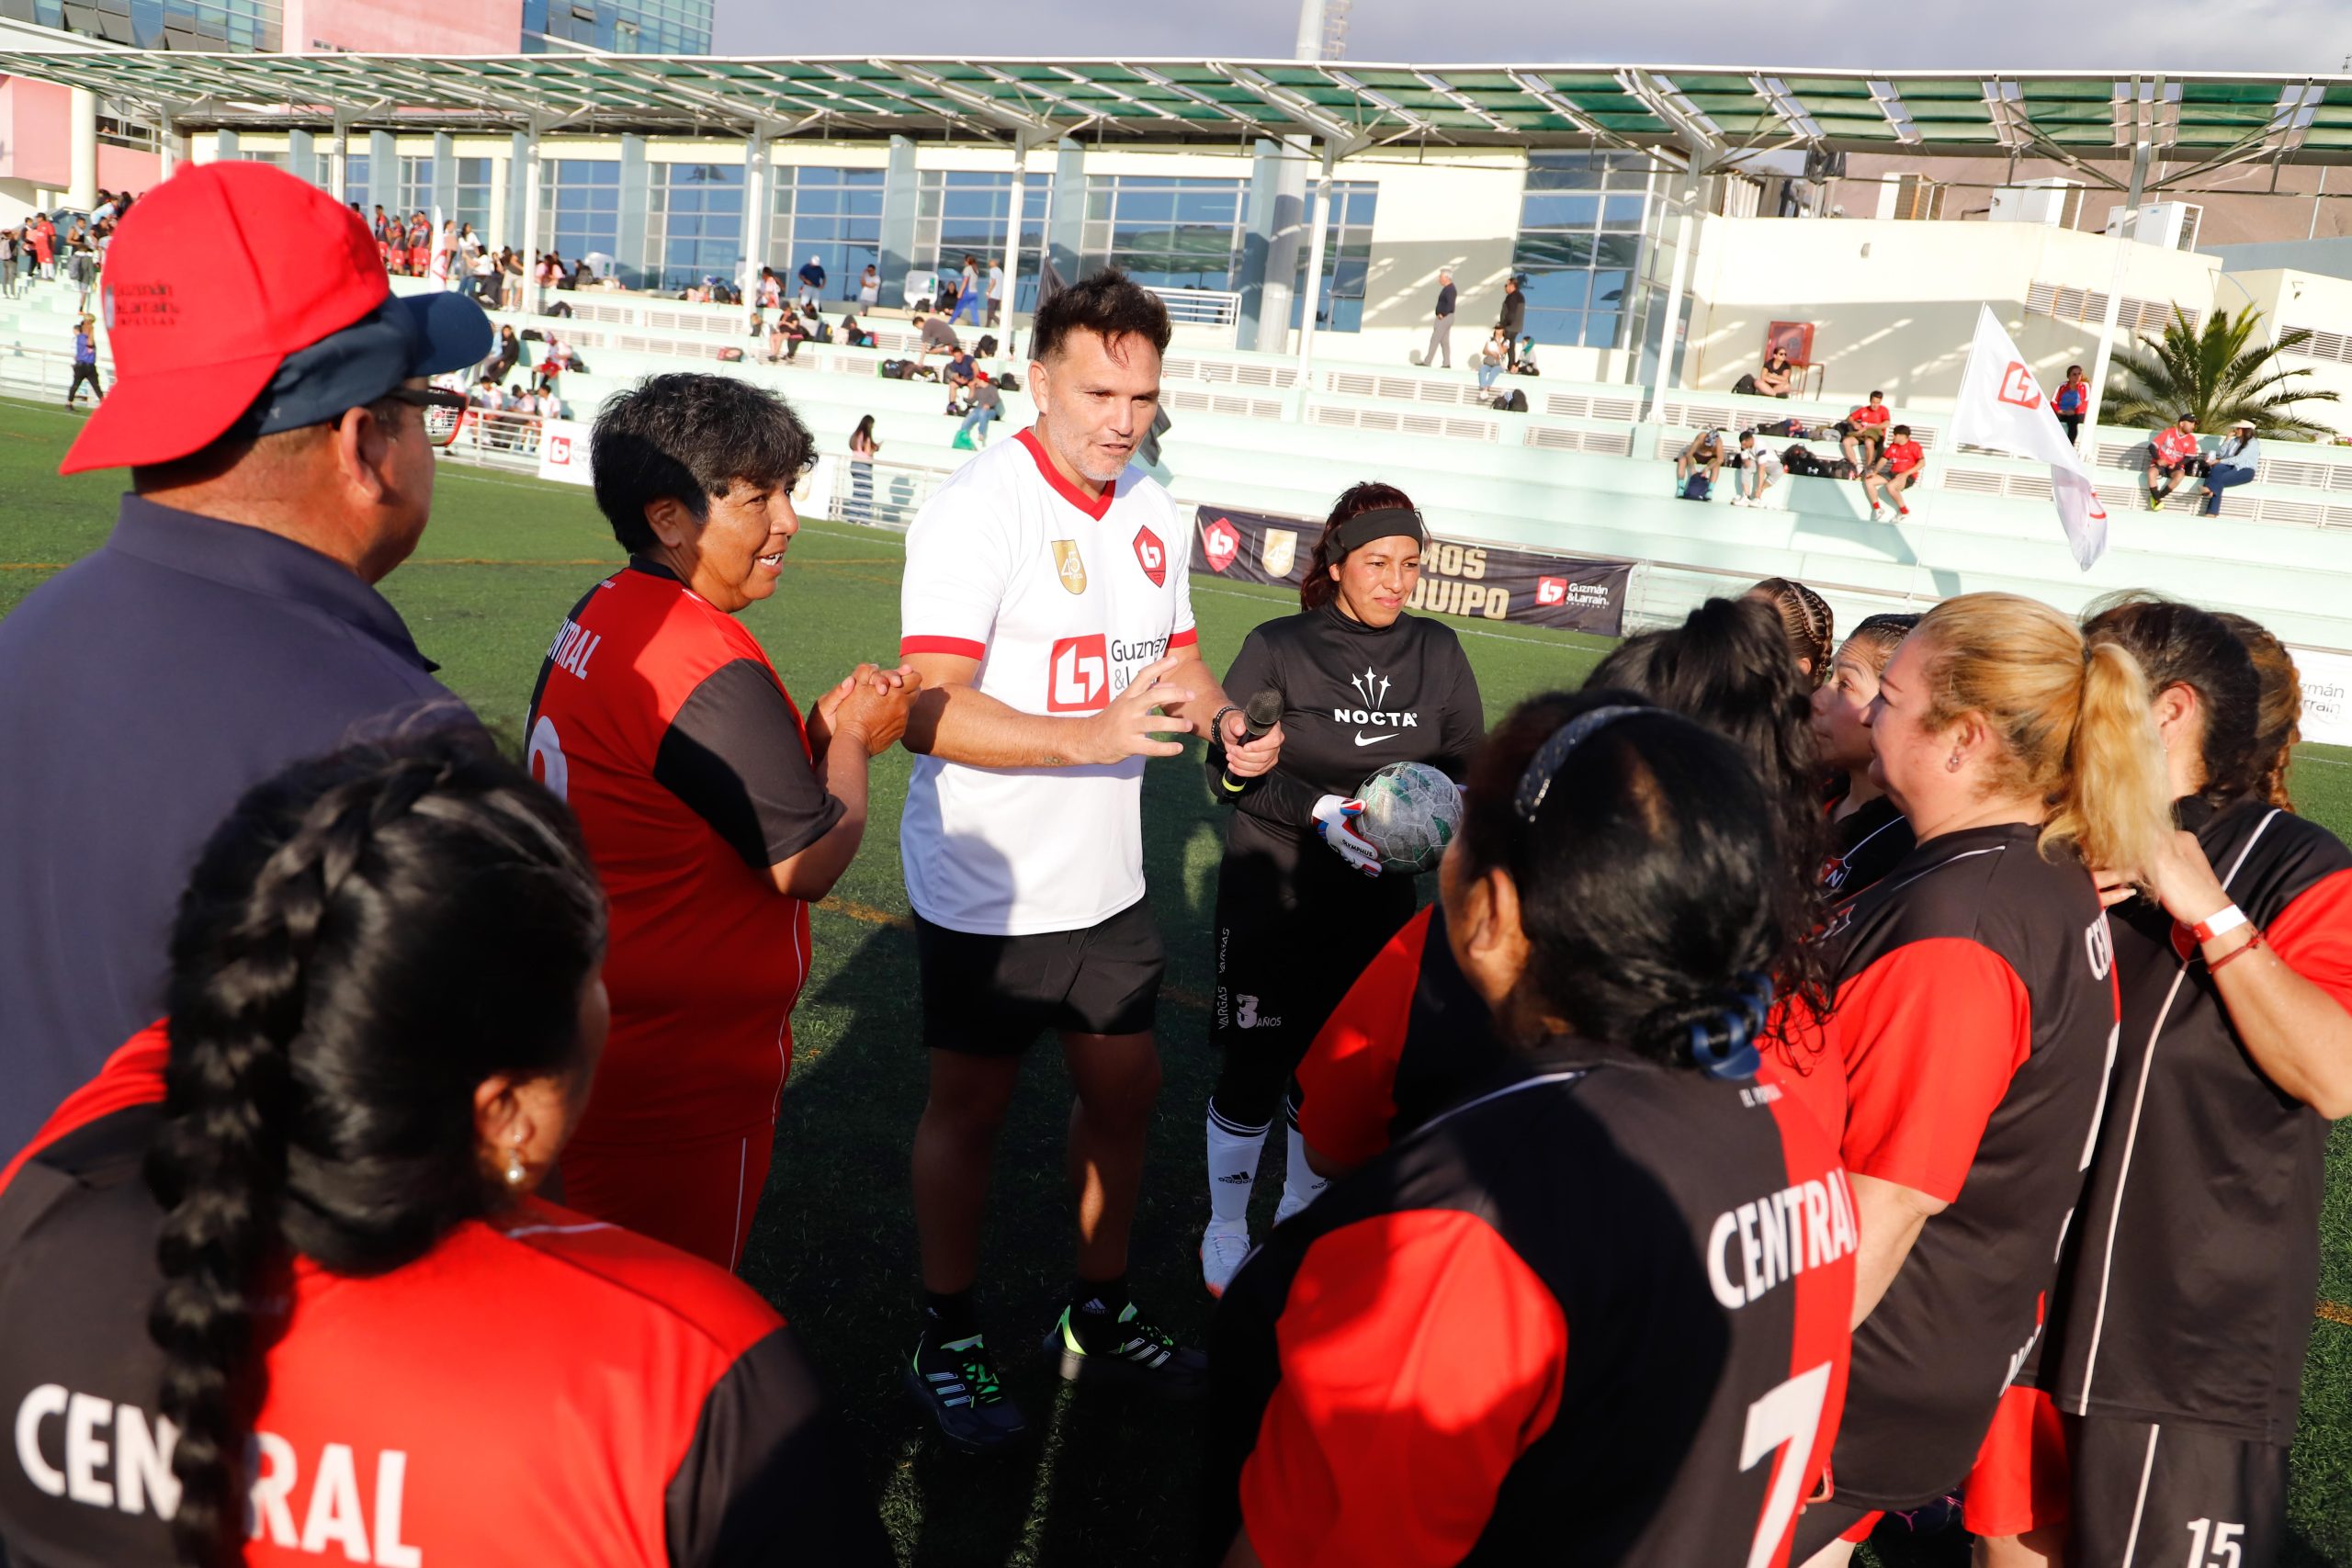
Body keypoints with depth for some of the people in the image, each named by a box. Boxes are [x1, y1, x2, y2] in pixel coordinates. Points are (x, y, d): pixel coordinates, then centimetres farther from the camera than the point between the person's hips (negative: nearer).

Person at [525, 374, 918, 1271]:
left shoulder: (599, 617, 4)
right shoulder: (710, 674, -26)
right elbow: (812, 863, -19)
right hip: (683, 1071, -9)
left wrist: (819, 731, 0)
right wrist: (852, 738, -3)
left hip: (593, 1029, 10)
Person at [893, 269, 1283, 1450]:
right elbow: (928, 711, -27)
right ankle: (947, 1344, 31)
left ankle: (1098, 1318, 39)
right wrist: (1094, 737, -39)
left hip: (1107, 879, 7)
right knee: (970, 1107, 10)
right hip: (988, 886, -7)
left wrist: (1224, 721, -4)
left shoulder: (1151, 512, 4)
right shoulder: (979, 508, -19)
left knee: (1125, 1088, 17)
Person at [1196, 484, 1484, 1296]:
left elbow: (1466, 765, 7)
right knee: (1252, 1075, 2)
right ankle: (1225, 1235, 27)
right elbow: (1228, 771, -9)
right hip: (1270, 900, -3)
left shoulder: (1437, 651, 2)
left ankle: (1299, 1219, 36)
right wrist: (1319, 810, -23)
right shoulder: (1278, 648, -9)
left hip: (1376, 905, 3)